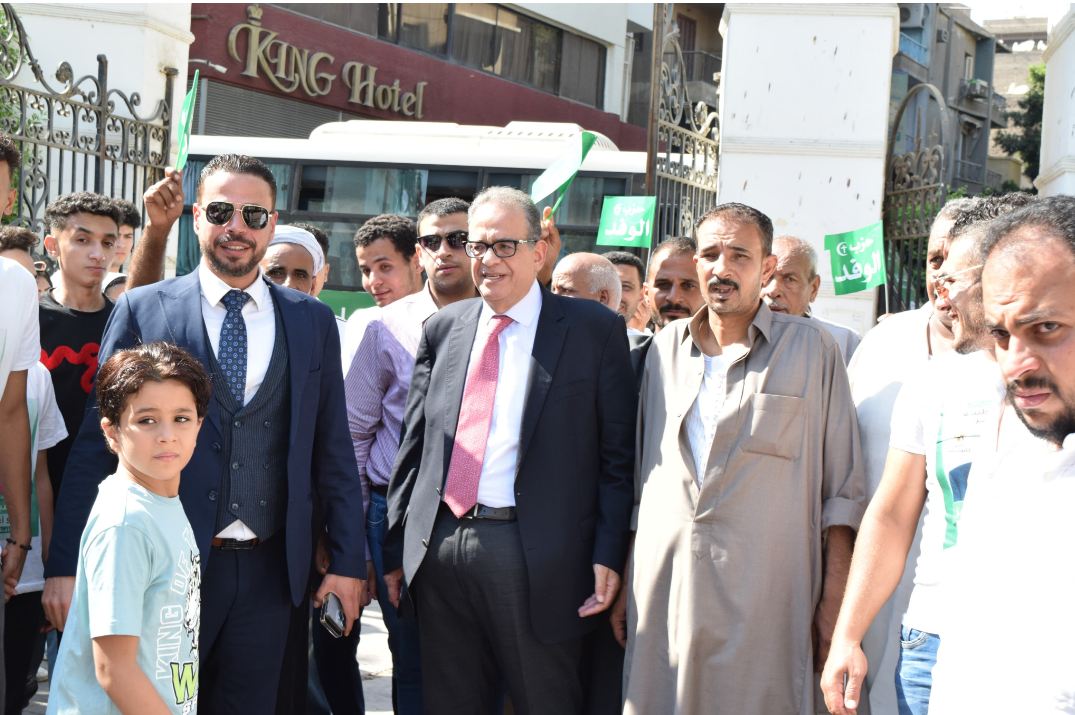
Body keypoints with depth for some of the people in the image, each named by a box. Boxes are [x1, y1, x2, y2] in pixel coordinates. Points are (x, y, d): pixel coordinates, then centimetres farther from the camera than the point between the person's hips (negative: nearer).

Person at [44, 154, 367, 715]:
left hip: (268, 571, 2)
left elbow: (332, 451, 9)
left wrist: (348, 561, 4)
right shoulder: (142, 310, 0)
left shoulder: (313, 321, 7)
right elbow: (95, 443, -1)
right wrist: (66, 565, -6)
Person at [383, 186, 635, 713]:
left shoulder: (595, 330, 0)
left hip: (538, 558, -4)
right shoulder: (442, 329, 13)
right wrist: (396, 549, 11)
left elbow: (617, 454, -2)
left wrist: (608, 555, -10)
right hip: (440, 548, 4)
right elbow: (413, 446, 15)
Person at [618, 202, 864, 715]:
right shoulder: (665, 348, 13)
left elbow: (842, 489, 1)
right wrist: (624, 583, 13)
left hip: (762, 598, -3)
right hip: (662, 591, 4)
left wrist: (834, 600, -4)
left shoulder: (811, 348, 2)